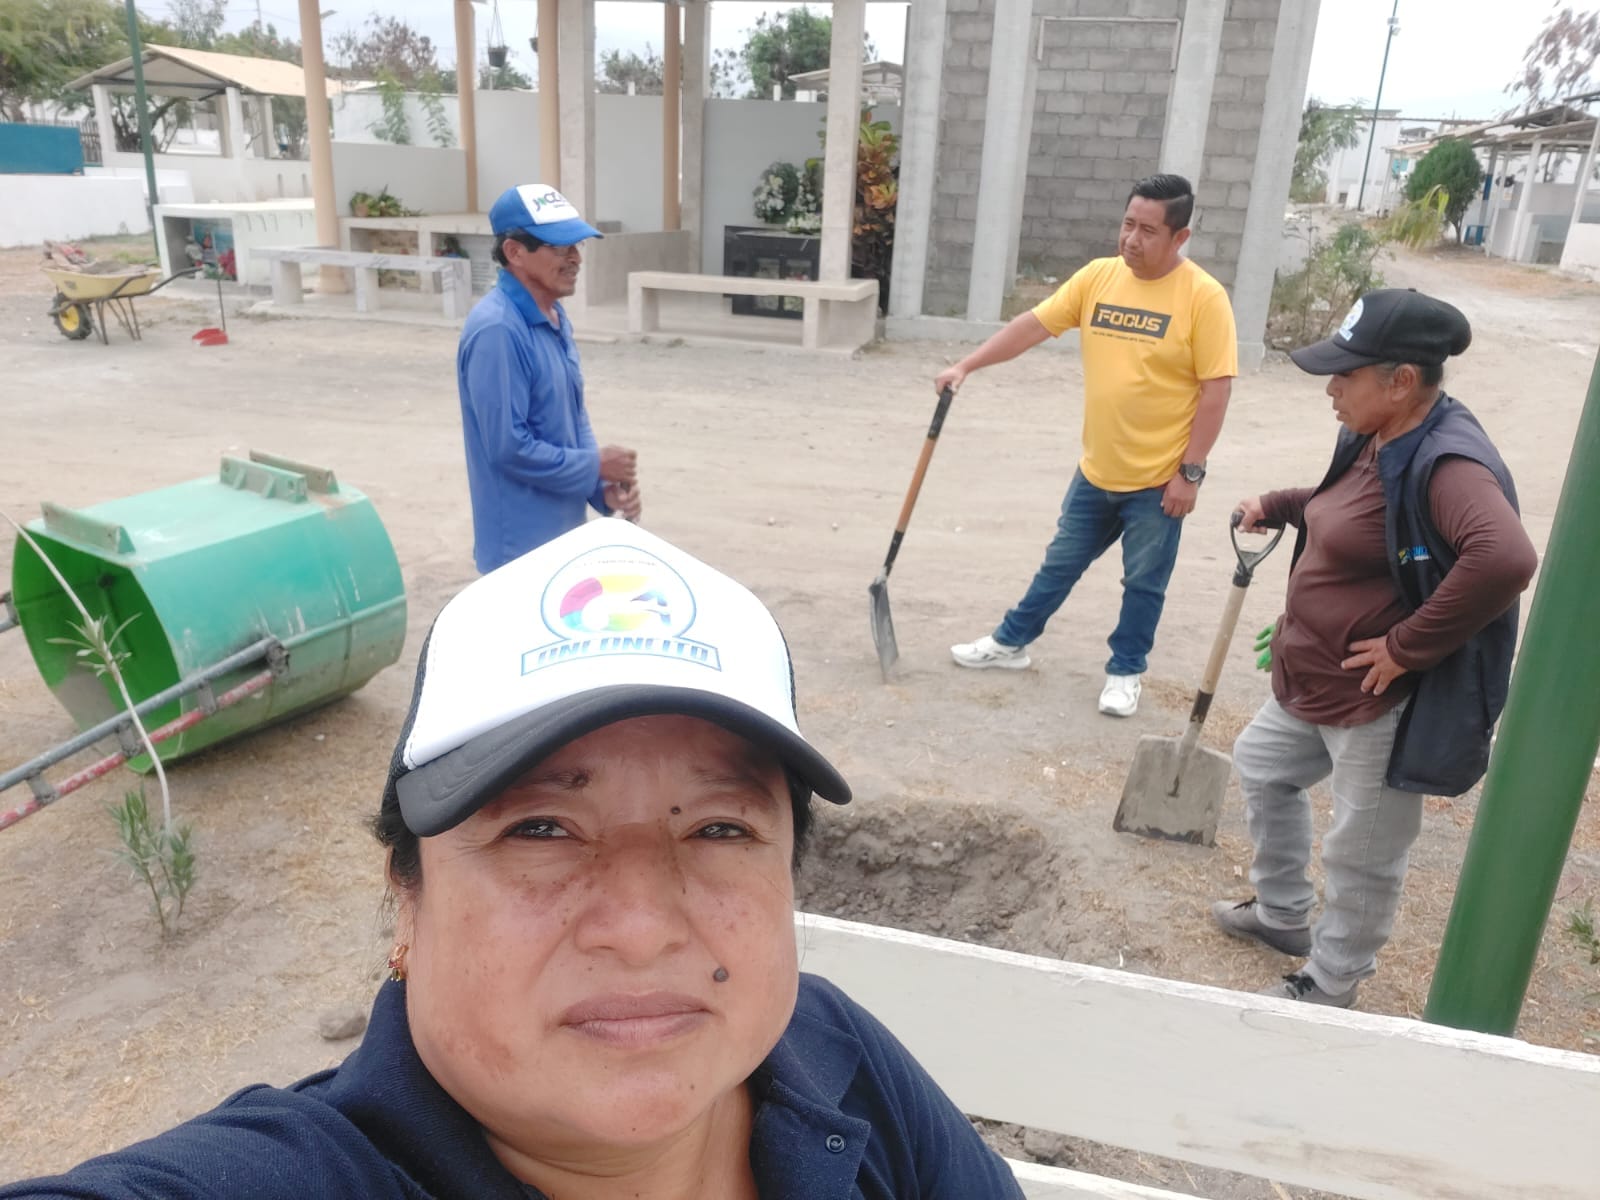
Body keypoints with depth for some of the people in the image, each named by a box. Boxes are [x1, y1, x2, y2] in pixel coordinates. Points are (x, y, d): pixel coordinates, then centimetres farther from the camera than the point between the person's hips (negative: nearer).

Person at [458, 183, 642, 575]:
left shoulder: (555, 318, 7)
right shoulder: (496, 330, -22)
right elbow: (508, 447, -24)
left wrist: (604, 488, -3)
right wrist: (596, 466, -12)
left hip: (564, 534, 9)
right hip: (521, 549, -9)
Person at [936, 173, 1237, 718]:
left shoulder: (1203, 297, -14)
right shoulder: (1098, 276, 0)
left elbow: (1216, 389, -14)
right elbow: (1033, 325, 3)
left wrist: (1190, 471, -15)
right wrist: (966, 366, -4)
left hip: (1158, 478, -4)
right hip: (1097, 469, 5)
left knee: (1143, 584, 11)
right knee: (1060, 565, 19)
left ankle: (1125, 671, 28)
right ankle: (1011, 641, 33)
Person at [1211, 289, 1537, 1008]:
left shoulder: (1447, 463, -28)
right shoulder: (1376, 441, 3)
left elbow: (1506, 559, -44)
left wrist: (1408, 647, -35)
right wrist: (1276, 507, 24)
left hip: (1381, 706, -10)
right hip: (1315, 683, 11)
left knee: (1360, 857, 8)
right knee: (1262, 767, 27)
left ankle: (1328, 989, 30)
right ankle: (1282, 915, 46)